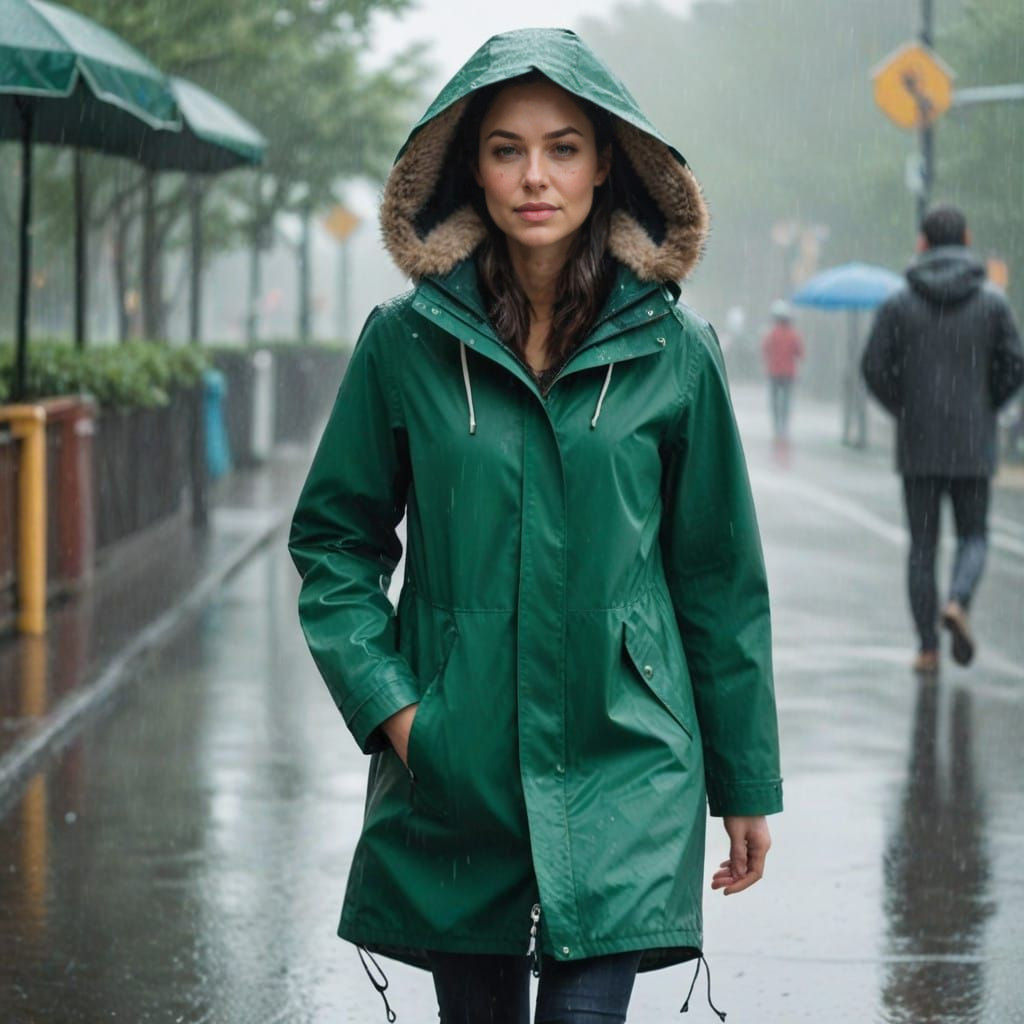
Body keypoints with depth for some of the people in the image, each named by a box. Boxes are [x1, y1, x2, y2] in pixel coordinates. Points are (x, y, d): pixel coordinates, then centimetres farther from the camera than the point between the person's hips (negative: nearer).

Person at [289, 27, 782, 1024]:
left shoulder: (672, 350, 0)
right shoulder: (405, 341, -1)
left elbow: (720, 576, 6)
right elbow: (333, 540, 8)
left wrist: (746, 787, 9)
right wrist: (385, 700, -6)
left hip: (621, 765, -1)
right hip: (452, 768, 1)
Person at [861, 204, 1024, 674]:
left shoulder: (899, 304, -3)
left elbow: (874, 369, -6)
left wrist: (904, 409, 10)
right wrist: (984, 408, 13)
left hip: (917, 445, 0)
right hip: (973, 445, 0)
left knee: (922, 544, 8)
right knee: (973, 536, 12)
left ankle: (927, 646, 4)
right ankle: (957, 602, -16)